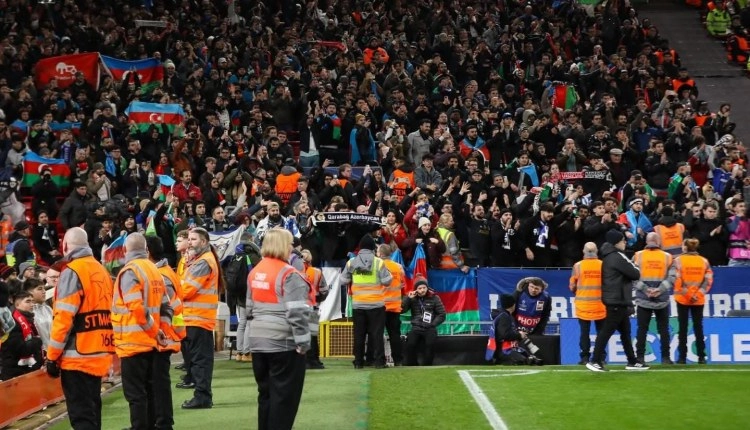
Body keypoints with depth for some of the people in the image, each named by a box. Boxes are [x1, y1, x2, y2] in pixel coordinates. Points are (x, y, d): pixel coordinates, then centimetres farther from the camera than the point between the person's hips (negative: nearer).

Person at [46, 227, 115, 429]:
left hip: (78, 355, -8)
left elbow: (64, 317, -15)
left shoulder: (72, 272, -10)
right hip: (99, 353, 8)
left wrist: (52, 356, -10)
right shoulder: (101, 270, 12)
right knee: (92, 411, 16)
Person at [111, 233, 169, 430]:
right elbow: (165, 305, 12)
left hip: (133, 341, -8)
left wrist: (152, 330, -9)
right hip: (150, 341, 8)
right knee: (148, 388, 16)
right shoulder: (154, 269, 12)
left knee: (135, 392, -5)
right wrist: (155, 330, 9)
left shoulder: (129, 271, -14)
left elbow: (137, 308, -21)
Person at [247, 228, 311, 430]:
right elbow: (297, 313, -20)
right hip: (284, 342, -8)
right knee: (284, 395, 0)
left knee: (265, 392, 15)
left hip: (258, 341, 8)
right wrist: (303, 342, -16)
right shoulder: (289, 274, -15)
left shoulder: (255, 272, 10)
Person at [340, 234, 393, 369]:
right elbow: (387, 281, -10)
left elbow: (343, 280, 3)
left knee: (359, 334, 9)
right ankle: (379, 360, 0)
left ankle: (358, 361, 10)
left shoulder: (351, 263, -1)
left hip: (357, 304, 2)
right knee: (376, 333, 3)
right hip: (376, 304, -2)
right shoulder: (378, 262, -10)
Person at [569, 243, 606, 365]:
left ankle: (585, 357, 2)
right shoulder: (603, 265, -5)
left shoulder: (578, 266, -6)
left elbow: (572, 286, -3)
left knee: (585, 331, 4)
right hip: (600, 304, 1)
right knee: (601, 331, 9)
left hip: (583, 304, -1)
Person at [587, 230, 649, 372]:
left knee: (625, 331, 14)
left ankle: (632, 361, 19)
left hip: (615, 301, 10)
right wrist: (635, 268, 6)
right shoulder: (617, 256, -15)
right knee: (607, 331, -9)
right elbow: (635, 274, -14)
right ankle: (595, 361, -8)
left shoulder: (608, 256, 15)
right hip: (617, 301, -10)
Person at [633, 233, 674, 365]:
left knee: (642, 329, 4)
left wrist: (645, 289, -10)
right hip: (662, 299, 0)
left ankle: (640, 357, 0)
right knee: (663, 330, 8)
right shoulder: (667, 256, 2)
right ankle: (665, 357, 7)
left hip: (643, 299, 0)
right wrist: (660, 289, -12)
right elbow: (671, 277, -6)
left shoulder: (638, 256, 0)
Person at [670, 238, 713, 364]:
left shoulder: (679, 260, -6)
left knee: (683, 328, 4)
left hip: (682, 299, -2)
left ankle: (682, 357, 3)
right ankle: (701, 357, 7)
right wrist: (698, 293, -7)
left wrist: (685, 293, -10)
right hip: (699, 300, 2)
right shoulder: (704, 261, 2)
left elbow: (675, 278, -13)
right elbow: (708, 280, -4)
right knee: (698, 327, 9)